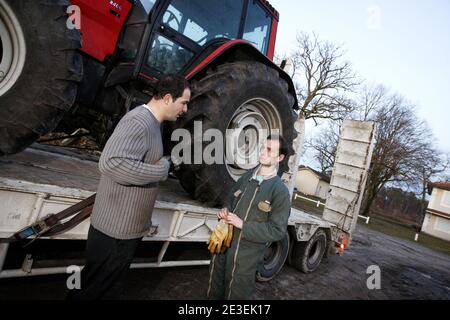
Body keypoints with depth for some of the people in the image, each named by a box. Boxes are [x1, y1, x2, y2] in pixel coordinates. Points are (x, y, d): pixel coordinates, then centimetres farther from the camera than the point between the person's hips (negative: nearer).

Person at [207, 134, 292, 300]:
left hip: (247, 256, -5)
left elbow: (278, 230, -13)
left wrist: (243, 225, -18)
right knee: (215, 292, 22)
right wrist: (225, 210, -5)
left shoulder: (280, 191, -13)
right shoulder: (247, 176, 3)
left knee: (236, 294, 15)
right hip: (223, 244, 5)